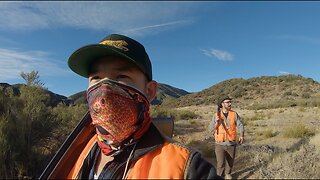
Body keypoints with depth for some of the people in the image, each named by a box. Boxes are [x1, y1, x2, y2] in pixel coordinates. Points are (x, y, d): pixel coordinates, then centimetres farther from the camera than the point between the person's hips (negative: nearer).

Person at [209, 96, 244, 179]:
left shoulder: (234, 114, -3)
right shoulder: (216, 115, -4)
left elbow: (240, 125, -10)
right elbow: (212, 129, -4)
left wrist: (242, 136, -26)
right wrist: (217, 122, -21)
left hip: (231, 143, 2)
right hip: (220, 144, -2)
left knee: (230, 162, 18)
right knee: (220, 163, -5)